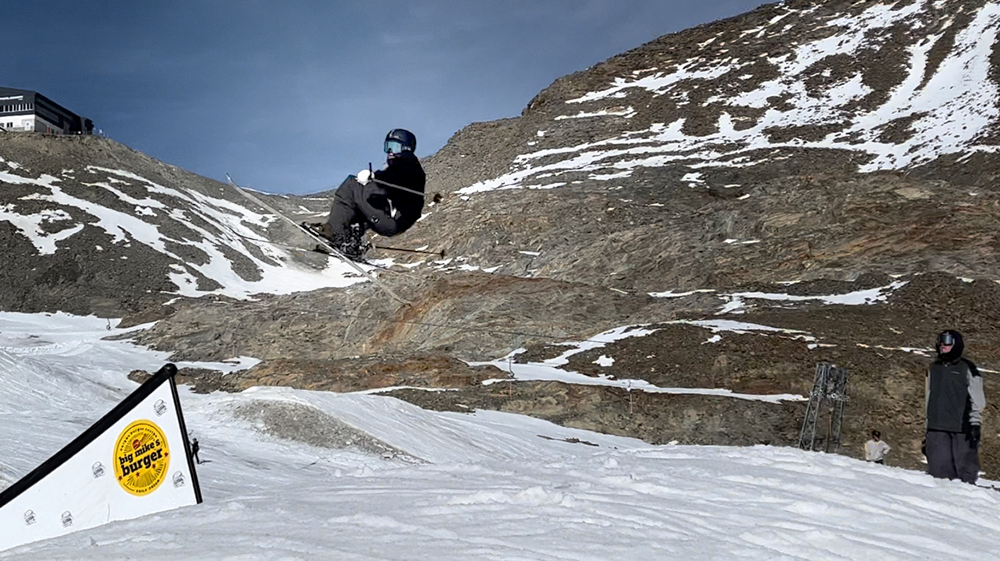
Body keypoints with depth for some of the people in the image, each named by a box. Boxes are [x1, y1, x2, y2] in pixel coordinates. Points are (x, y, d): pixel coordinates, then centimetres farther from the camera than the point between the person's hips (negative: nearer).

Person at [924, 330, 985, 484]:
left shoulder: (966, 368, 2)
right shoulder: (934, 368, 18)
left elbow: (978, 400, 0)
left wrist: (975, 424, -9)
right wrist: (928, 427, 19)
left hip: (962, 430, -4)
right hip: (937, 430, 4)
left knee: (966, 470, -5)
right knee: (938, 469, -2)